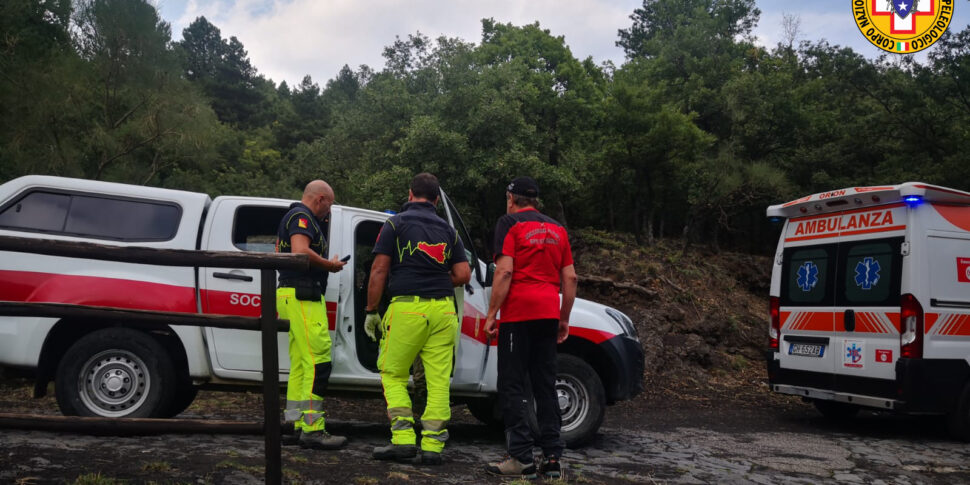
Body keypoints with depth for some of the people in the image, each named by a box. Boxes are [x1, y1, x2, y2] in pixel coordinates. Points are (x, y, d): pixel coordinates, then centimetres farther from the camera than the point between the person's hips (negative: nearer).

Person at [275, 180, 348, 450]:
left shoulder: (292, 216, 25)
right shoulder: (302, 217, -8)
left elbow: (279, 252, 32)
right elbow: (300, 251, -24)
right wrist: (330, 265, -10)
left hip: (293, 295, 11)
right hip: (303, 295, -11)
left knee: (300, 364, 11)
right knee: (318, 361, -12)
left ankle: (298, 427, 14)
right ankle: (312, 429, -12)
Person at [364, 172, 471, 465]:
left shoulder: (395, 223, 4)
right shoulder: (447, 230, 15)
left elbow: (379, 270, -3)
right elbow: (463, 275, 8)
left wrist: (370, 311, 4)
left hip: (406, 308, -3)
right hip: (443, 310, 4)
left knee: (392, 374, 9)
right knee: (438, 380, 5)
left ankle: (403, 439, 1)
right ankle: (433, 446, 5)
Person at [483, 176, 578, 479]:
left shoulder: (510, 224, -1)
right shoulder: (557, 229, 17)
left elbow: (504, 271, -12)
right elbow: (570, 277, 13)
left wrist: (491, 313, -9)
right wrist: (564, 318, 18)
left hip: (518, 314, -5)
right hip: (548, 314, 6)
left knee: (512, 386, 0)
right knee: (546, 386, 10)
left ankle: (521, 457, -2)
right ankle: (552, 457, 10)